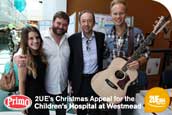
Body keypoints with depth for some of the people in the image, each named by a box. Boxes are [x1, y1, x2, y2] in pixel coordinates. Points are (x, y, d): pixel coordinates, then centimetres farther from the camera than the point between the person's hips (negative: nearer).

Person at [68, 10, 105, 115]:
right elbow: (70, 61, -1)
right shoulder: (73, 39, -7)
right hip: (79, 80, 0)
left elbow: (104, 56, 5)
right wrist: (71, 80, 1)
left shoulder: (101, 37, -3)